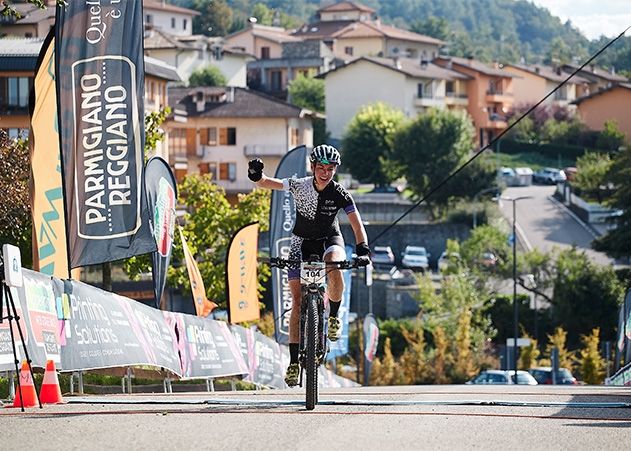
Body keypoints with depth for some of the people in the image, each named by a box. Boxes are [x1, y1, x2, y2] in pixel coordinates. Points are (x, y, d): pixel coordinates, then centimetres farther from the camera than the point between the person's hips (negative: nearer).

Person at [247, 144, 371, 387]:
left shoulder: (340, 193, -17)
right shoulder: (300, 186, -16)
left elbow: (356, 224, -21)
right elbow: (265, 183, -17)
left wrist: (363, 248, -38)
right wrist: (256, 175, -40)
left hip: (329, 240, 0)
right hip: (302, 242, 1)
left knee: (334, 268, -37)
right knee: (298, 301, -9)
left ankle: (334, 315, -9)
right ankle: (294, 361, -5)